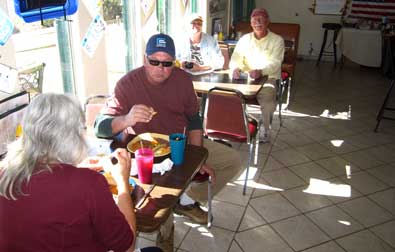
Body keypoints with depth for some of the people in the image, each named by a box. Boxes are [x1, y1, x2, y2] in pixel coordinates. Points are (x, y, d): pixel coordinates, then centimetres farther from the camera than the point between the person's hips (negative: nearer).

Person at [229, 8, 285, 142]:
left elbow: (275, 63, -12)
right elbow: (235, 59, 5)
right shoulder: (244, 39, 11)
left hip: (268, 79, -3)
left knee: (268, 101, -33)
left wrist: (261, 71, -33)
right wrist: (235, 68, -21)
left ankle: (265, 129, -10)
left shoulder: (277, 40, 1)